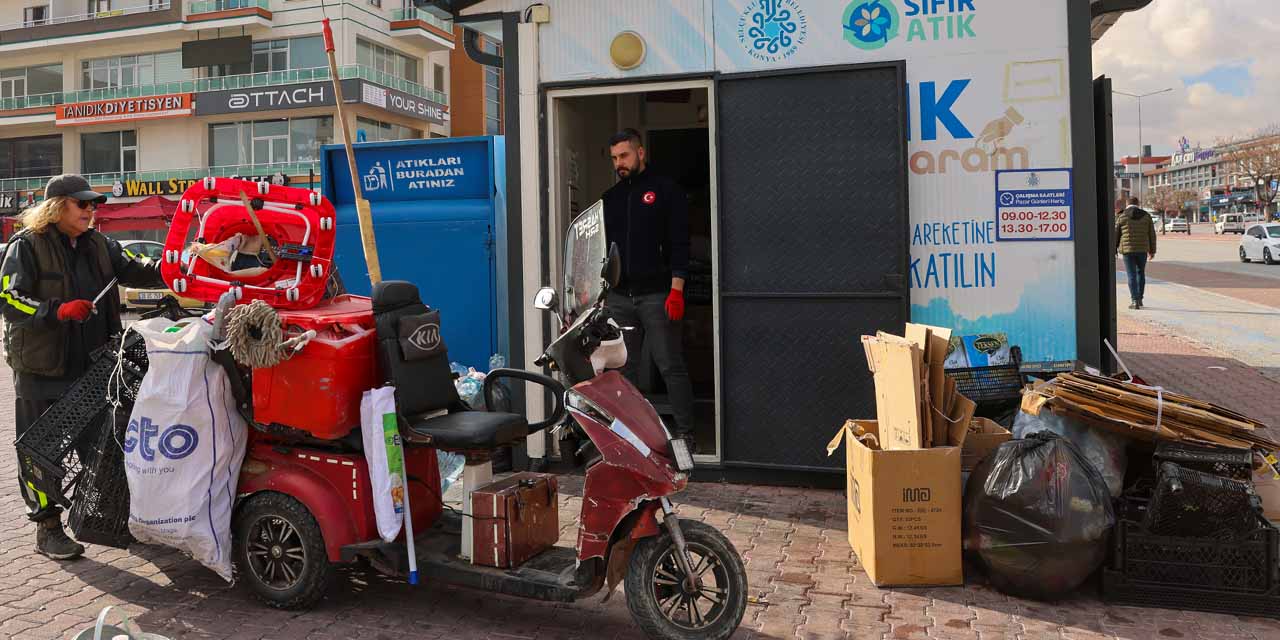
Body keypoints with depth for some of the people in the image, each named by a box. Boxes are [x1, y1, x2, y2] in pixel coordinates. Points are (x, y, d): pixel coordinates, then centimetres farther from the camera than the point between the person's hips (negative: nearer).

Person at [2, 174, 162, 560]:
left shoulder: (98, 245, 10)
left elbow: (134, 271, 4)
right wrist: (58, 311, -29)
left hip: (92, 365, 6)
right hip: (42, 369, -6)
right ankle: (47, 528, 14)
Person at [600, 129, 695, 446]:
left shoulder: (666, 190, 1)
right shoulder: (610, 198, 17)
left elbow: (679, 243, -5)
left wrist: (676, 290, -14)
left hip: (656, 297, -5)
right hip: (619, 297, 5)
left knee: (671, 367, -3)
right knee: (623, 369, 8)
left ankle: (685, 432, 3)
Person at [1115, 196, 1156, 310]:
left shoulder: (1121, 217, -2)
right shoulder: (1146, 216, 4)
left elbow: (1116, 234, -1)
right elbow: (1152, 234, 6)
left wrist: (1114, 250, 8)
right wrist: (1152, 251, 12)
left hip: (1128, 249, -2)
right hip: (1142, 249, 2)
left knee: (1131, 275, 0)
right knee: (1141, 273, 19)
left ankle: (1135, 301, -6)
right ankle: (1139, 298, 21)